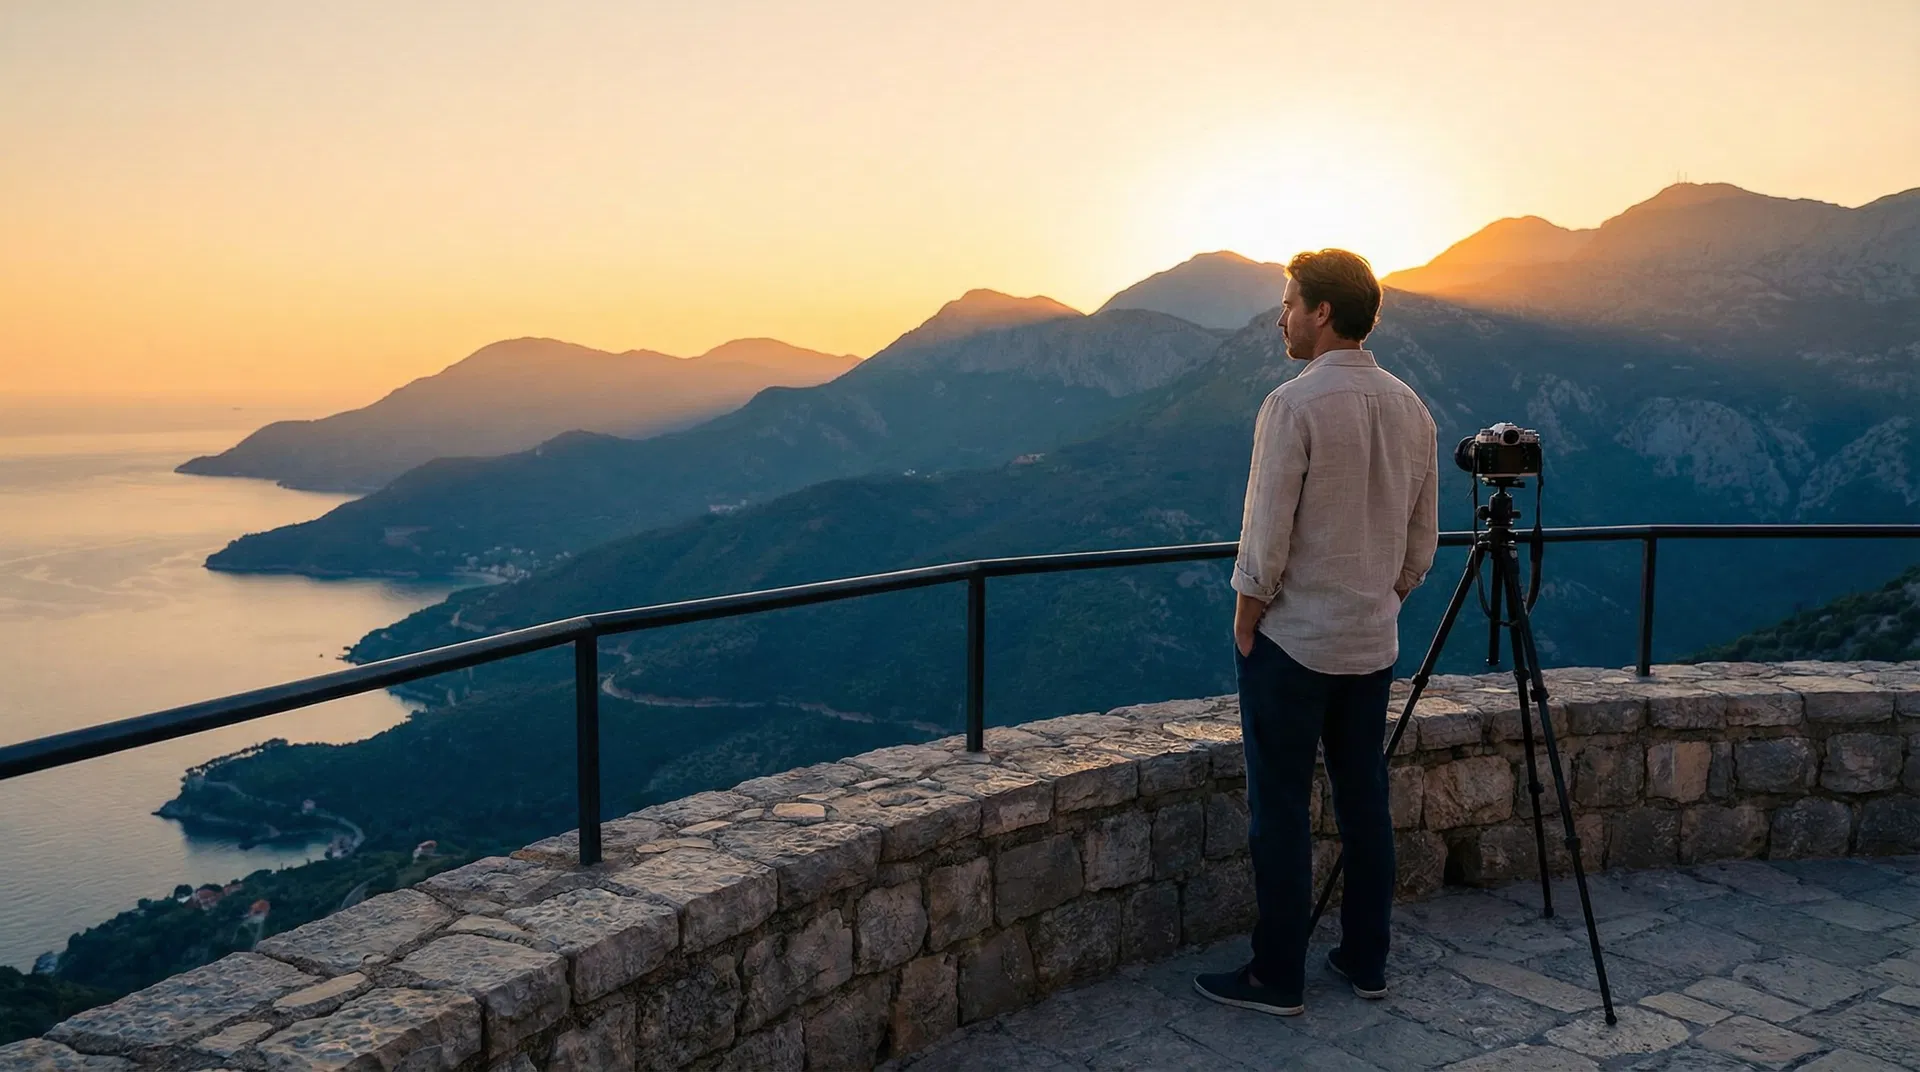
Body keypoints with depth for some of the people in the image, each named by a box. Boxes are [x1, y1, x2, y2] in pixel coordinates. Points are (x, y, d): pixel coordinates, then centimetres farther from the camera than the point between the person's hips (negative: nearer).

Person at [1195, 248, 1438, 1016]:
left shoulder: (1294, 404, -16)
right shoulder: (1409, 407, 6)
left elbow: (1266, 535, -16)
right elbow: (1422, 538, 11)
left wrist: (1245, 623, -5)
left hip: (1292, 639, -7)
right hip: (1372, 643, 7)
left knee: (1280, 810, 2)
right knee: (1364, 802, 14)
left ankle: (1278, 977, 10)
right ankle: (1366, 962, 24)